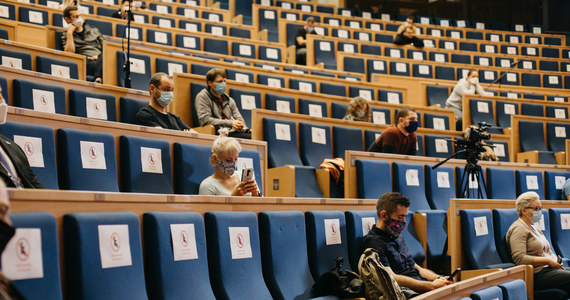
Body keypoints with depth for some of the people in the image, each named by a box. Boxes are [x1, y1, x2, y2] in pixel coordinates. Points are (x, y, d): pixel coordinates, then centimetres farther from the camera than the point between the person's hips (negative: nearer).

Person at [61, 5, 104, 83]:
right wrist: (69, 33, 0)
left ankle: (98, 78, -50)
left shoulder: (94, 30, 27)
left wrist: (99, 56, -4)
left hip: (100, 60, 3)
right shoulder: (66, 36, 18)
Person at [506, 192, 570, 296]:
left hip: (549, 268, 9)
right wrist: (548, 261, -15)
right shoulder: (518, 229, -8)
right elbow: (519, 258, -20)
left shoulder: (533, 227, 22)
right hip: (537, 275, -9)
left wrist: (556, 262, 6)